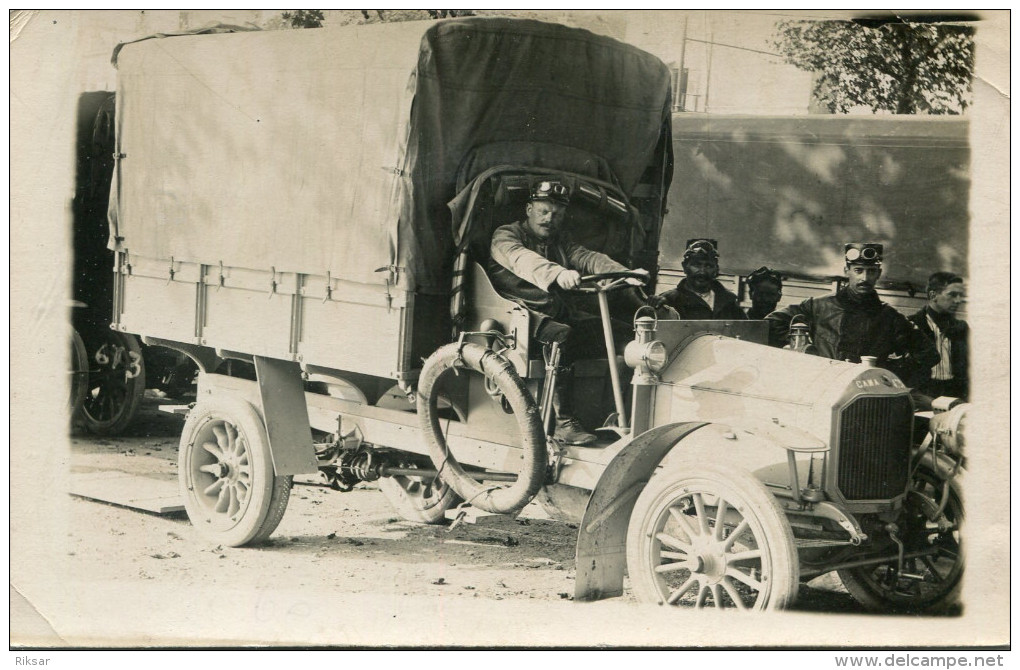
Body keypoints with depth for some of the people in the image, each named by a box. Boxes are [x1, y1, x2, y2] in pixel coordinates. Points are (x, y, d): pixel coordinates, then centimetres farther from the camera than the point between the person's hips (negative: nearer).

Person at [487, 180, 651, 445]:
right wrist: (557, 273, -39)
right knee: (560, 335, -39)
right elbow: (522, 259, -18)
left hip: (567, 313, 6)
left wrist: (623, 274, -17)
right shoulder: (506, 236, 6)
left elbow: (587, 257, 5)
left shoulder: (561, 241, 25)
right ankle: (564, 423, -39)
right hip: (530, 313, -6)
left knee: (627, 334, -15)